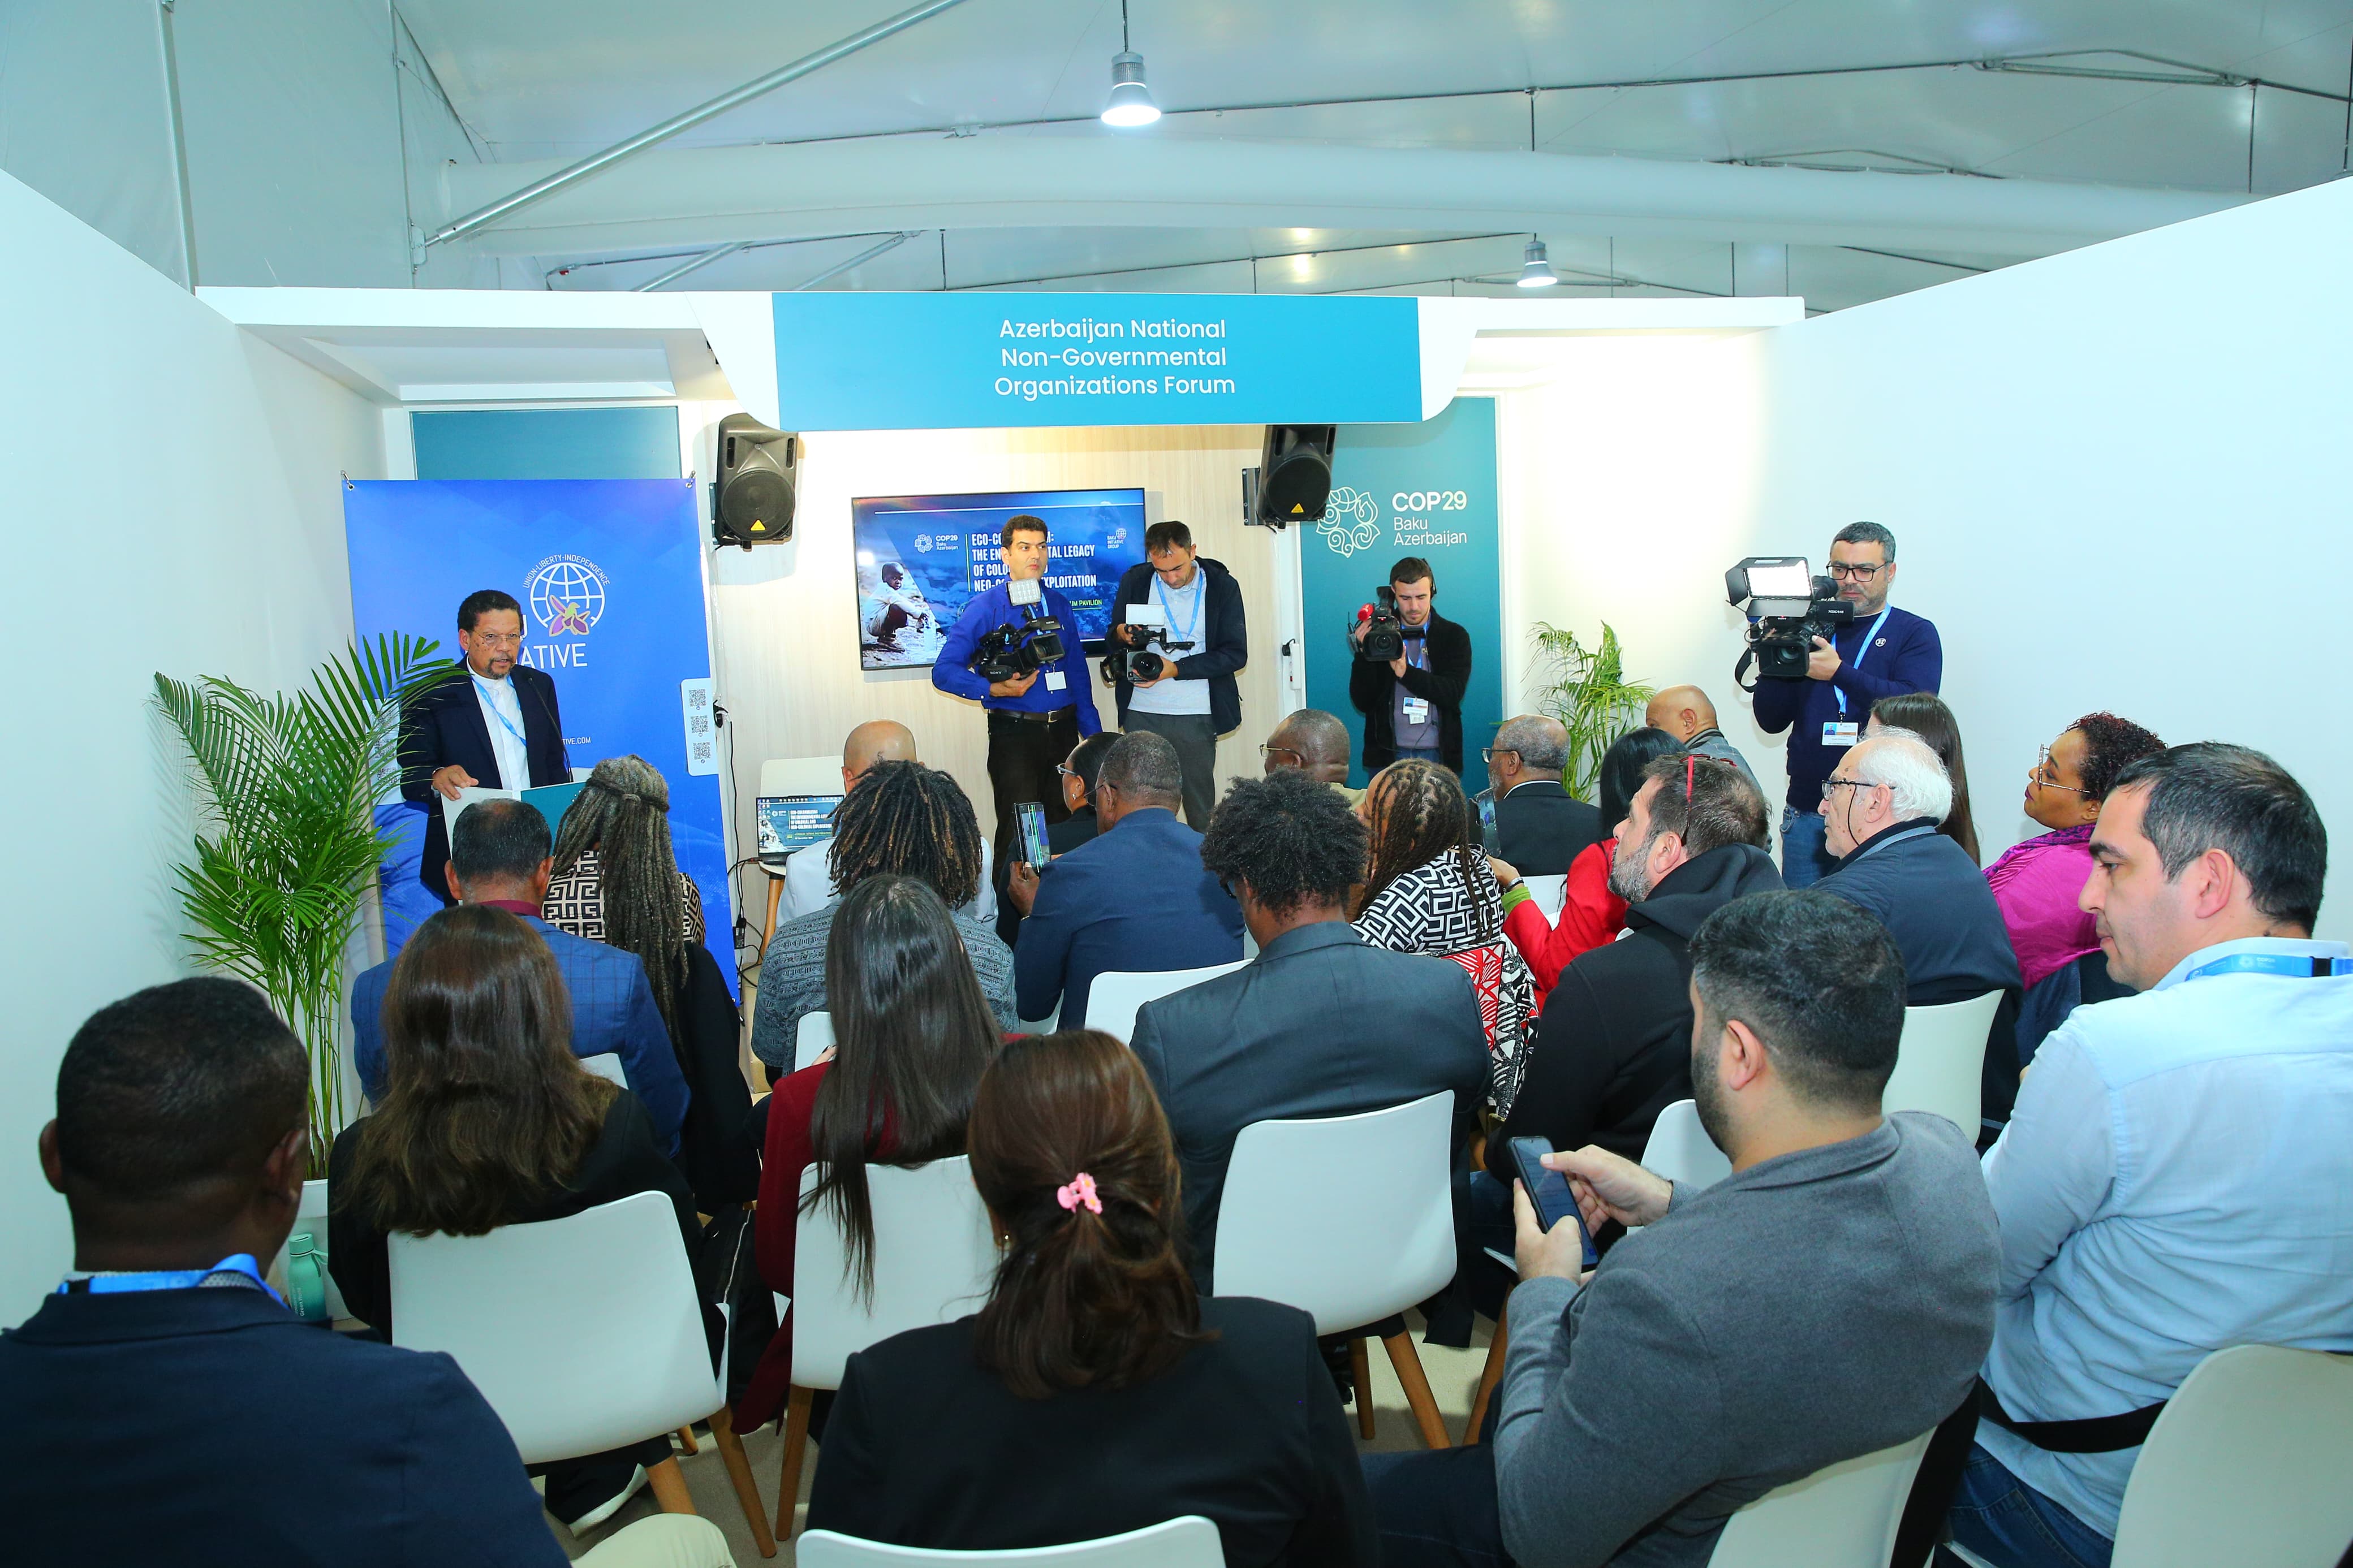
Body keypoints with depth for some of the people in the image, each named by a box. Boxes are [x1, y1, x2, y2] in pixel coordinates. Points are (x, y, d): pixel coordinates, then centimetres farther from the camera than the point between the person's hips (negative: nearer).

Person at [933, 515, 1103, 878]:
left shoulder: (1059, 605, 11)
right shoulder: (985, 607, -4)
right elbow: (944, 671, -8)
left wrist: (1093, 734, 13)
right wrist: (994, 689, -22)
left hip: (1063, 730, 5)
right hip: (1014, 733, -5)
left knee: (1062, 824, 9)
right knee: (1019, 831, -6)